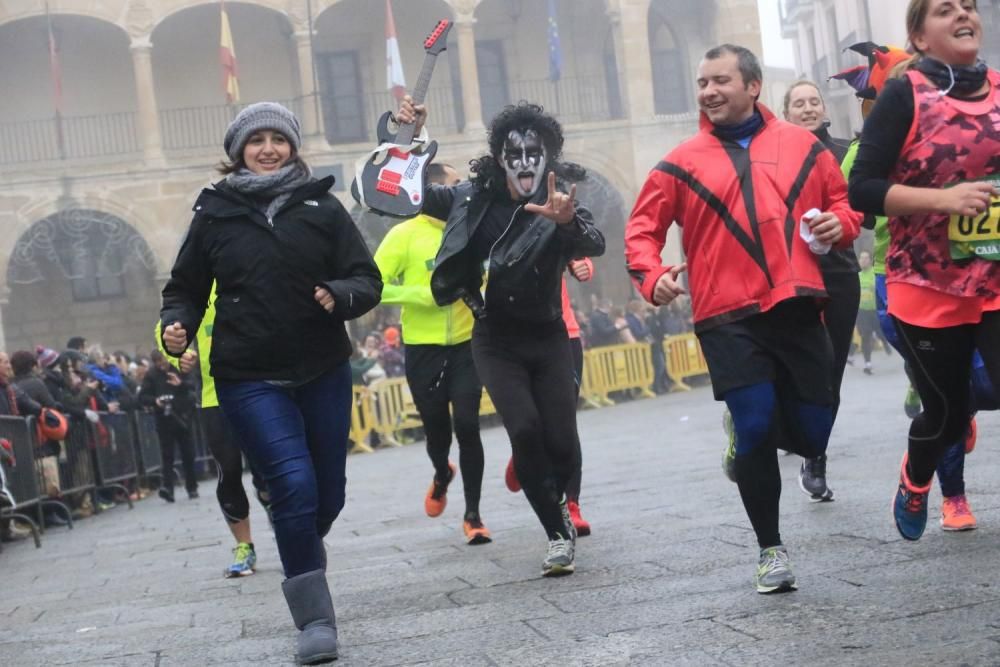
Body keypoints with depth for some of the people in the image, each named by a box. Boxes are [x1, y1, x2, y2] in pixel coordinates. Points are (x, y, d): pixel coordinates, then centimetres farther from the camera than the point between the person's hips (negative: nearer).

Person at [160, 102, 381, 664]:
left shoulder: (322, 206, 2)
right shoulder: (215, 213, 2)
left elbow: (367, 280, 0)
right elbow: (186, 288, 9)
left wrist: (340, 296, -21)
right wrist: (177, 326, -11)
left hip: (324, 374, 2)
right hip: (250, 380, -2)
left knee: (328, 496, 10)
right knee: (295, 484, -16)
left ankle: (300, 559, 43)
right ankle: (315, 617, -6)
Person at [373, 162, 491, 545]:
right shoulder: (405, 235, -8)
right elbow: (375, 286, -12)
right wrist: (426, 295, -18)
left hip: (466, 345, 2)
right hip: (423, 349, -2)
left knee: (467, 426, -7)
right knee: (437, 430, 8)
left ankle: (473, 515, 5)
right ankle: (442, 476, 44)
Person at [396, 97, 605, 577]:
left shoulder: (560, 206, -11)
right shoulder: (474, 199, -1)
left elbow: (595, 245, -32)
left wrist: (568, 221, -54)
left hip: (547, 339, -1)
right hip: (496, 342, 1)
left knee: (562, 443, -4)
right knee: (524, 430, -17)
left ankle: (552, 499, 31)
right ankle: (559, 534, -4)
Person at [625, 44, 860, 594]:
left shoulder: (803, 146, 10)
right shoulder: (682, 163, 5)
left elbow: (842, 198, 21)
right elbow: (642, 229, 7)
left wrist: (840, 223, -2)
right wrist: (653, 277, -11)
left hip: (798, 309, 2)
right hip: (729, 318, -2)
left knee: (811, 431, 1)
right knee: (756, 428, -12)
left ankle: (809, 458, 43)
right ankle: (770, 548, 6)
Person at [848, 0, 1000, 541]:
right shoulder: (905, 95, -6)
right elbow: (862, 190, -12)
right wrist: (941, 198, -24)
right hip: (929, 289, -3)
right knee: (947, 413, 12)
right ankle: (914, 485, 44)